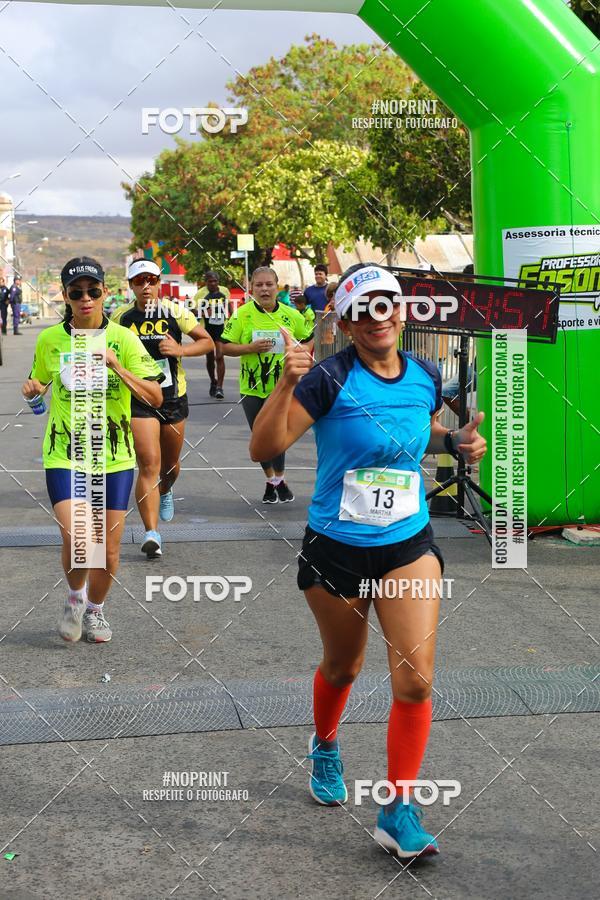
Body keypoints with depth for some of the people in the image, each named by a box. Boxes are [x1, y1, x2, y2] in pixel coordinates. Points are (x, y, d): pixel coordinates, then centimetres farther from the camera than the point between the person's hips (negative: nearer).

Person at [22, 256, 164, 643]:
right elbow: (38, 383, 18)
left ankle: (95, 608, 35)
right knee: (76, 538, -17)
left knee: (109, 547, 6)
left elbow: (155, 397, -7)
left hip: (114, 456, 0)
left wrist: (116, 367, -19)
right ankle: (75, 597, 16)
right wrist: (33, 389, -6)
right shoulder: (50, 340, 0)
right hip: (64, 455, 0)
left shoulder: (123, 339, -4)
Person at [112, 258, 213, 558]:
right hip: (139, 399, -1)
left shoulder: (175, 311, -5)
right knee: (149, 464, -16)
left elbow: (207, 342, -2)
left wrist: (181, 349, -18)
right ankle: (151, 533, -18)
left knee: (170, 463, 19)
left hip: (173, 397, 2)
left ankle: (165, 492, 55)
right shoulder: (121, 317, -1)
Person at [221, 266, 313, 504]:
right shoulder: (242, 315, -6)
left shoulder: (291, 315, -2)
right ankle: (271, 480, 33)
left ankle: (279, 480, 18)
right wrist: (251, 347, -19)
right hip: (252, 388, 1)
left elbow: (308, 340, 13)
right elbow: (225, 347, -4)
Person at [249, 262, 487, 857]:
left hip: (409, 546, 3)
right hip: (336, 551, -2)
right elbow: (263, 448, -21)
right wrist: (286, 385, -35)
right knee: (342, 667, 19)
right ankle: (325, 746, 52)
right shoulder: (332, 378, -15)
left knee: (415, 679, -8)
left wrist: (456, 442, -1)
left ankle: (397, 812, 7)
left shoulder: (425, 377, 0)